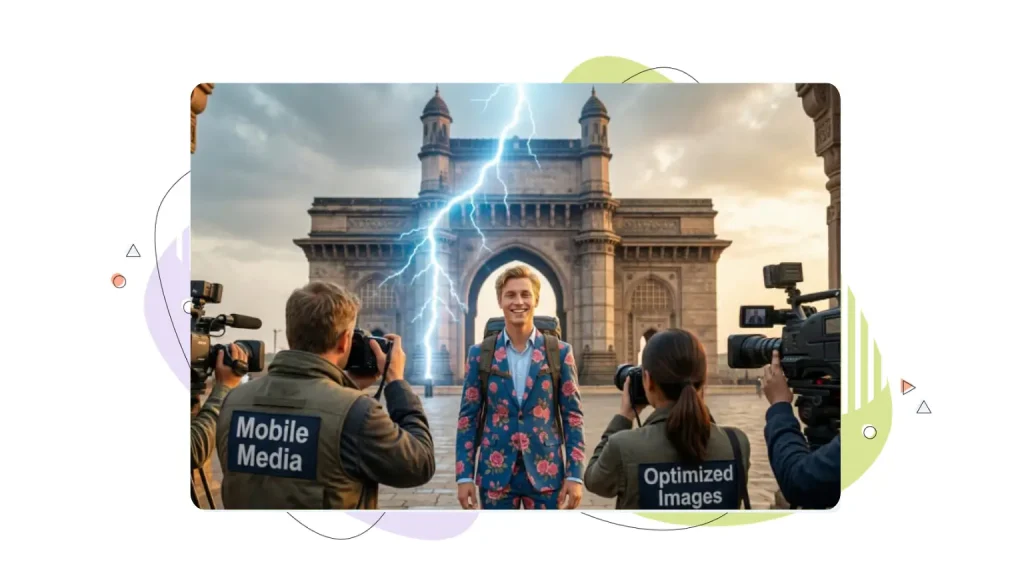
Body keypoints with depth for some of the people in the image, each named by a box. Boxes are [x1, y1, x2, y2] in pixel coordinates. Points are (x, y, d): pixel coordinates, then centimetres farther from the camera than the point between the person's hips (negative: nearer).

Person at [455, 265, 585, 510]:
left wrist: (575, 474, -6)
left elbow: (573, 415, 0)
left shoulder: (560, 352, 0)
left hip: (545, 472, 0)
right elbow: (468, 417, 3)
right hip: (496, 472, 1)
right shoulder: (480, 354, 1)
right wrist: (464, 475, -2)